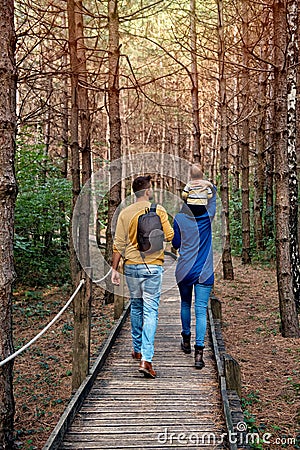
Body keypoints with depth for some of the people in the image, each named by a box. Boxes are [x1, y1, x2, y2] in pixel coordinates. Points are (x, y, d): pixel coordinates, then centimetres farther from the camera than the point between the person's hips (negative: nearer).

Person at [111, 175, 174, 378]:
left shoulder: (125, 213, 2)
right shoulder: (158, 210, -7)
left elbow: (119, 243, 1)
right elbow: (170, 236, -5)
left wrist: (114, 269, 7)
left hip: (131, 266, 4)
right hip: (152, 266, -4)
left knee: (136, 307, 20)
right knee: (150, 312, -4)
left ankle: (137, 349, 33)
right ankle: (146, 359, -11)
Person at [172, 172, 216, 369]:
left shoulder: (180, 219, -6)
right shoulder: (208, 216, -2)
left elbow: (175, 244, 7)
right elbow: (213, 193, 17)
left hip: (184, 270, 1)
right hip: (205, 272, 0)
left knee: (185, 303, 23)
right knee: (201, 310, -2)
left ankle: (186, 340, 37)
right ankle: (199, 351, -11)